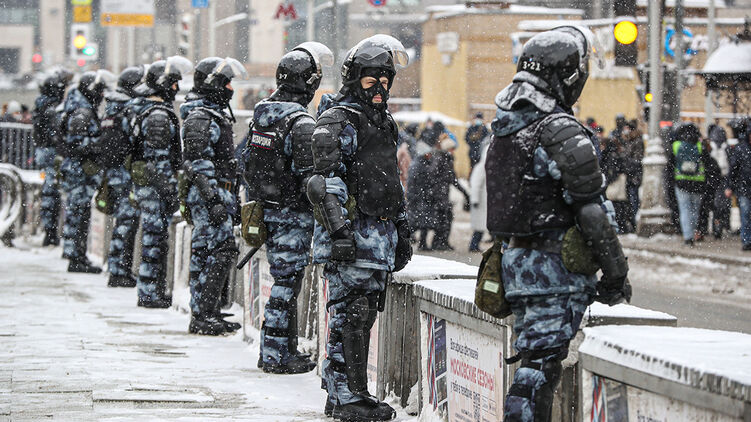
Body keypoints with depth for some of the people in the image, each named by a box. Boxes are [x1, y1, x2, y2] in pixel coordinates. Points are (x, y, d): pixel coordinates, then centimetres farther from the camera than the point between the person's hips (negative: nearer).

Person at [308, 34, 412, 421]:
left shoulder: (384, 123, 20)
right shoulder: (337, 122, -7)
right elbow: (326, 182, -15)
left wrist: (402, 231, 25)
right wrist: (339, 229, -23)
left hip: (380, 234, 9)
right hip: (351, 235, -9)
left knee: (364, 313, 9)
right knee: (351, 315, -9)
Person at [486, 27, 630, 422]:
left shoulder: (504, 128, 10)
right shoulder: (563, 133, -17)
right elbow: (591, 213, -17)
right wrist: (615, 274, -10)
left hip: (515, 260, 8)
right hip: (556, 269, -8)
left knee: (533, 357, 16)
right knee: (541, 363, -8)